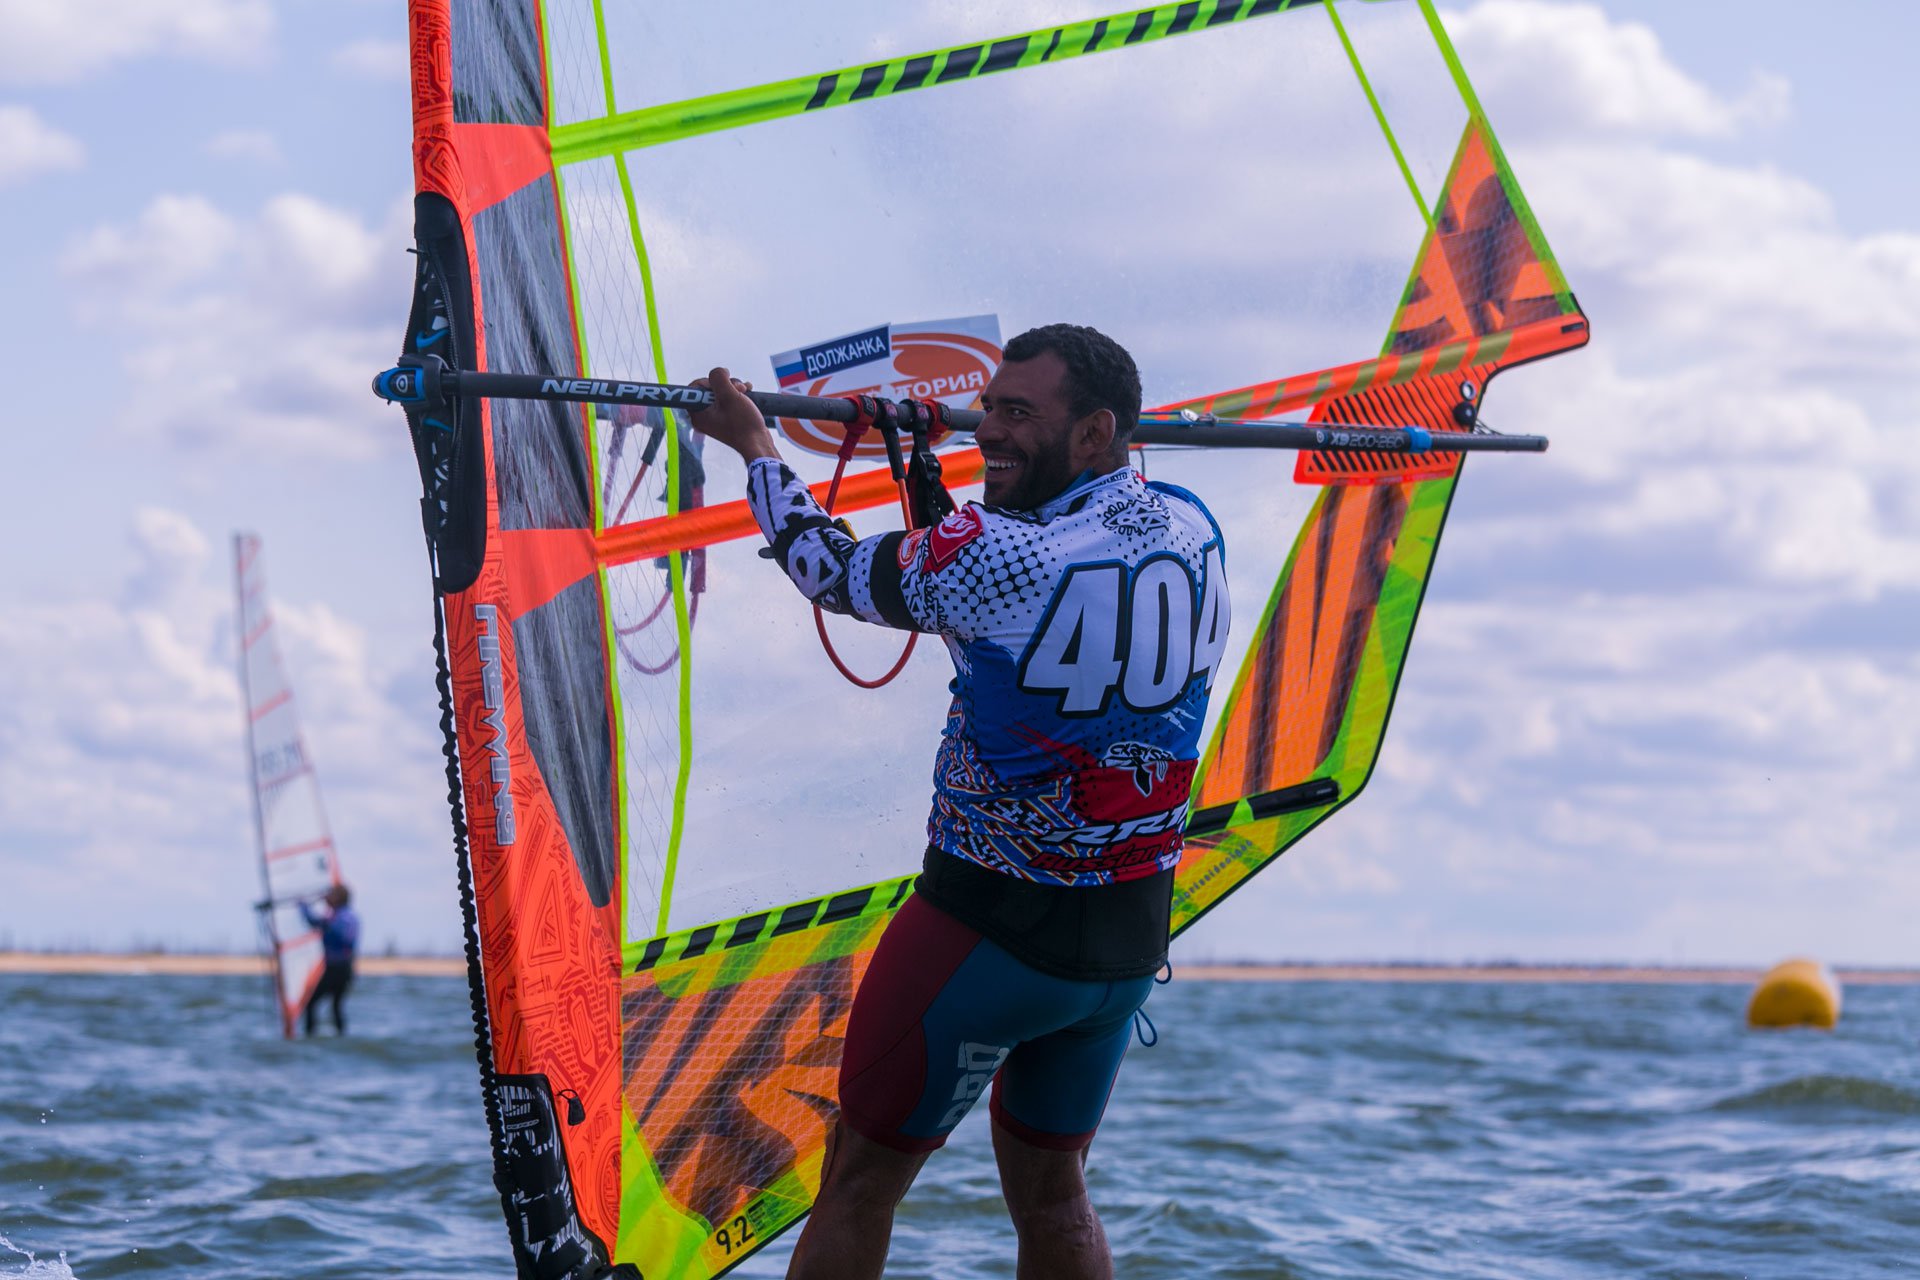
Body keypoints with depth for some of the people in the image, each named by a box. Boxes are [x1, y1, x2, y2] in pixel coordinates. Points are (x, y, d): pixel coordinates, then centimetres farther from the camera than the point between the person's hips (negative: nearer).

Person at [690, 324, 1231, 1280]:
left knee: (860, 1182, 8)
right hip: (1132, 936, 7)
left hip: (990, 932, -6)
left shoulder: (997, 560, -22)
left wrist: (752, 441, 11)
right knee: (1047, 1187, 21)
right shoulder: (1194, 534, -2)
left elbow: (834, 574, -4)